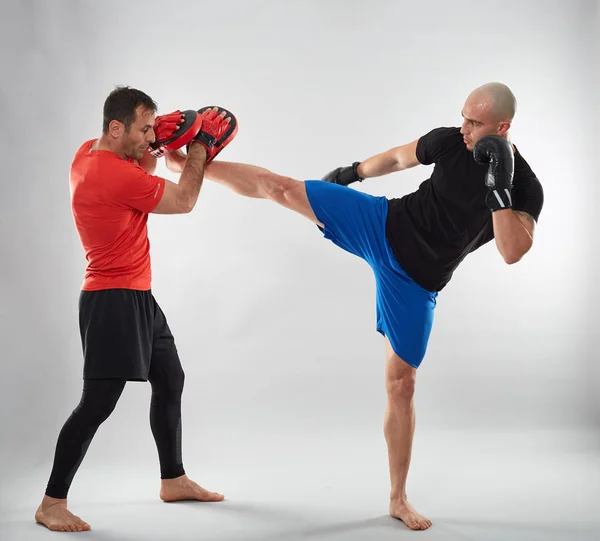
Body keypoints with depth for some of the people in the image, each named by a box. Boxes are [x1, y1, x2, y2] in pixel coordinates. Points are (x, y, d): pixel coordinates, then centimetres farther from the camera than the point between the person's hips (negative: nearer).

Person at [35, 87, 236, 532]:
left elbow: (134, 182, 22)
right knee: (98, 403, -8)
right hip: (113, 299, -11)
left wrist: (156, 149, 3)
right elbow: (184, 201, -11)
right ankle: (52, 503, 3)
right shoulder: (117, 175, -23)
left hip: (137, 296, 11)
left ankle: (174, 480, 30)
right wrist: (200, 146, 0)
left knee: (170, 382, 17)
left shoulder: (88, 153, 5)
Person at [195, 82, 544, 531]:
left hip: (414, 280, -2)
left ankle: (399, 499, 14)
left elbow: (512, 253, -26)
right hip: (383, 225, 2)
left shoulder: (526, 188, -13)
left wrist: (499, 188, -34)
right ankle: (189, 164, 17)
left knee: (401, 382, 0)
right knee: (277, 187, -6)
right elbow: (399, 157, 13)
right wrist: (352, 172, 24)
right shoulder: (450, 140, -6)